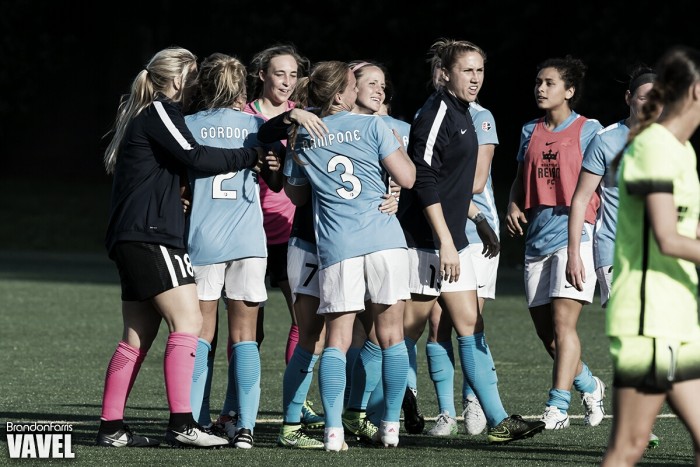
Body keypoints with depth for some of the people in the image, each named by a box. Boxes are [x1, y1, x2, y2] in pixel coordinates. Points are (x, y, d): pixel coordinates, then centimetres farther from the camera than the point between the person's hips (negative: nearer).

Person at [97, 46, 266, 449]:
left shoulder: (143, 115, 24)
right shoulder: (160, 111, -6)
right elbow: (195, 157, -16)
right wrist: (252, 156, -7)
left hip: (132, 240, 10)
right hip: (152, 235, -10)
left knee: (138, 336, 9)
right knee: (188, 321, -14)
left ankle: (112, 428, 8)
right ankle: (182, 424, -21)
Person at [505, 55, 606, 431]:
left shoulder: (588, 129, 0)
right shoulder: (530, 132, 15)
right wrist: (513, 206, 3)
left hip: (575, 234, -6)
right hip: (537, 238, 6)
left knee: (562, 321, -15)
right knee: (544, 328, 7)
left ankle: (557, 406, -15)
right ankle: (589, 386, 29)